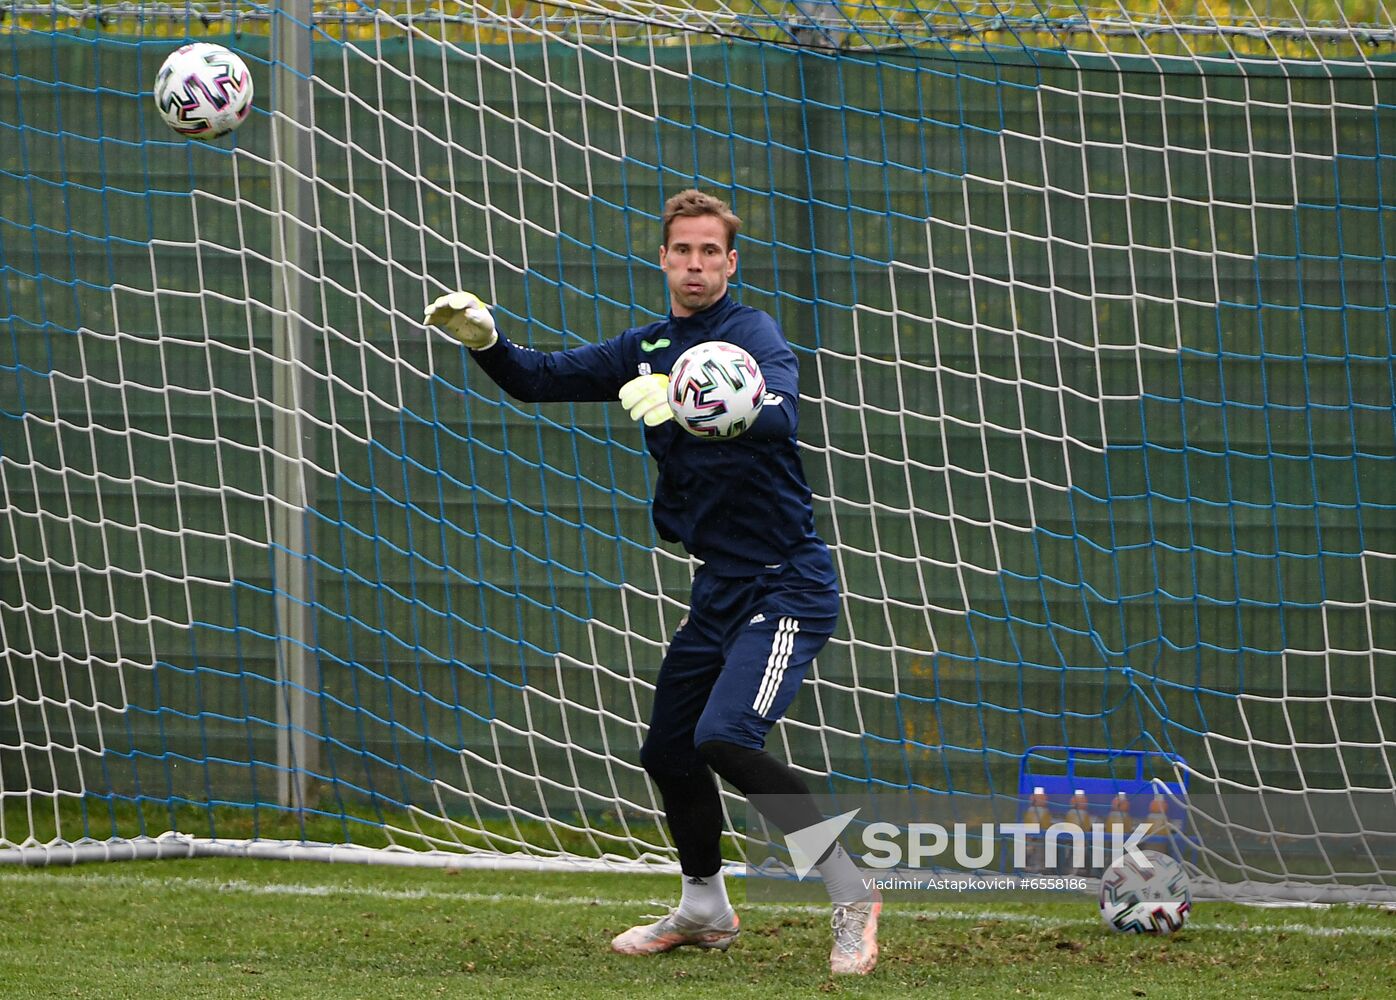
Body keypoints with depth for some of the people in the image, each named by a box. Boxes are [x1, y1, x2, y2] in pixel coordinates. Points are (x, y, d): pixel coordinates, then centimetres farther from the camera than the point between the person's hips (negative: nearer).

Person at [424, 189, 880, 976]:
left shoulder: (752, 334, -12)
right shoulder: (649, 347, 11)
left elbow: (778, 413, -33)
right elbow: (544, 379, 13)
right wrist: (486, 341, -8)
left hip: (786, 586, -8)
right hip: (720, 588, 9)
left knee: (725, 739, -25)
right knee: (668, 750, 16)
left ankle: (853, 896, -17)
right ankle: (705, 910, 38)